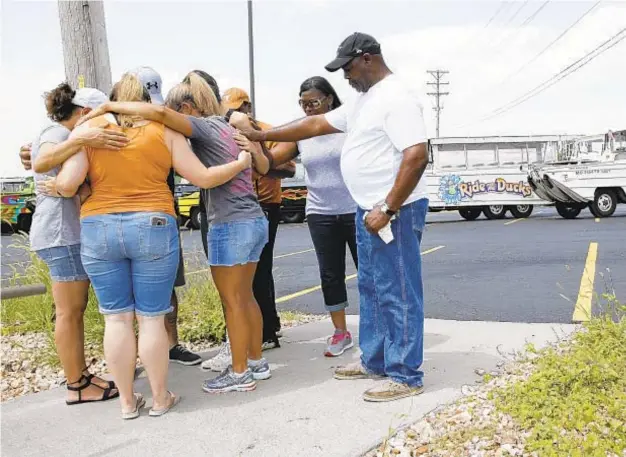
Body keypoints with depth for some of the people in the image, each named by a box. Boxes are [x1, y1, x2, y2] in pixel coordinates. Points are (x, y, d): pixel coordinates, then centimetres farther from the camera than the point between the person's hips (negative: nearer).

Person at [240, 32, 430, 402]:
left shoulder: (395, 98, -15)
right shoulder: (364, 101, 17)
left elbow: (417, 156, -24)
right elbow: (316, 124, 21)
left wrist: (387, 210, -23)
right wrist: (262, 135, 19)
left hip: (394, 212, -10)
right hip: (370, 210, 11)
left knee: (398, 294, -3)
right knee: (373, 290, 17)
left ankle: (406, 377, 7)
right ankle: (375, 361, 30)